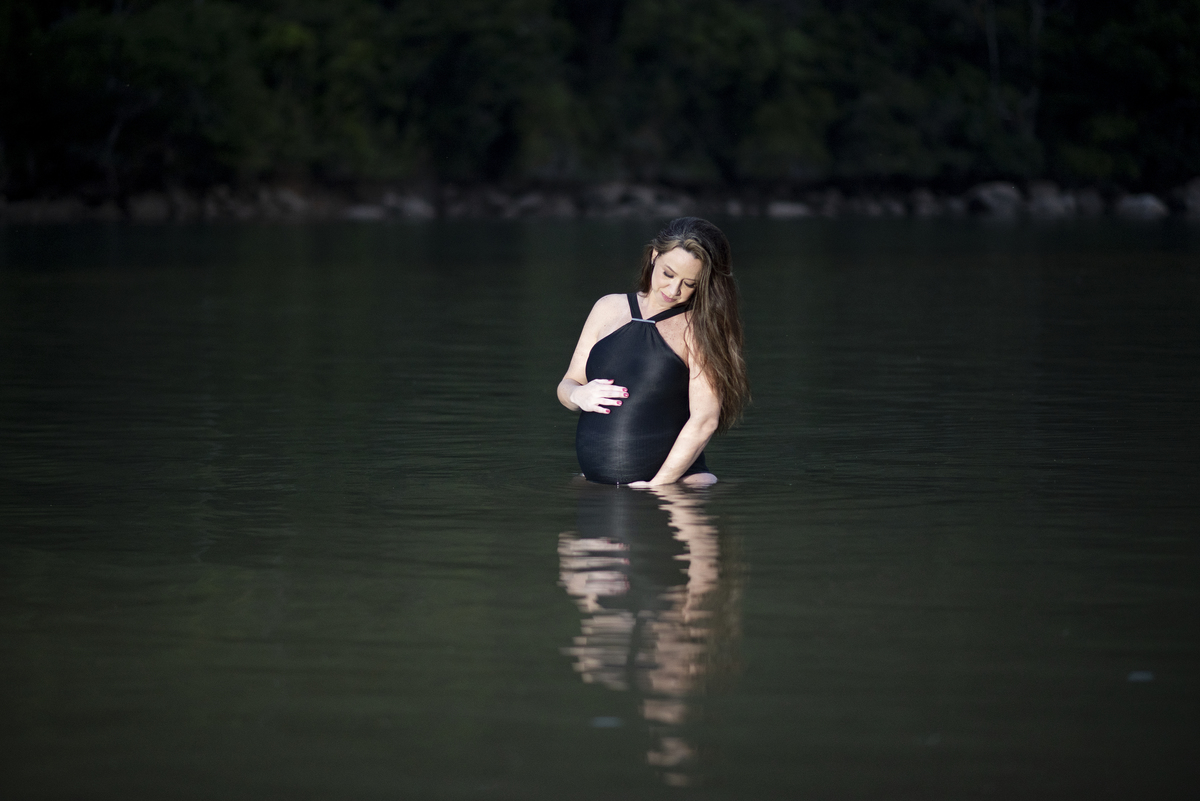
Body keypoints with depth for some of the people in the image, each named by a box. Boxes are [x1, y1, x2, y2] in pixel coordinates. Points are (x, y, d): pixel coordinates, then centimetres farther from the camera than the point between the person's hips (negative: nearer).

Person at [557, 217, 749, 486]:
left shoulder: (699, 329, 1)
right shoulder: (609, 309, 14)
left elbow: (704, 420, -8)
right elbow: (566, 386, 19)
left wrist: (656, 485, -14)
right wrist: (578, 396, -5)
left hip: (674, 482, -5)